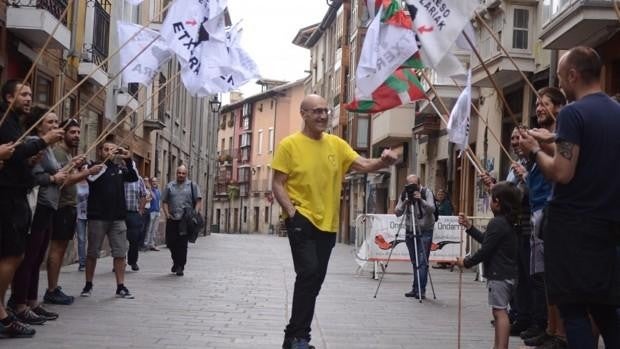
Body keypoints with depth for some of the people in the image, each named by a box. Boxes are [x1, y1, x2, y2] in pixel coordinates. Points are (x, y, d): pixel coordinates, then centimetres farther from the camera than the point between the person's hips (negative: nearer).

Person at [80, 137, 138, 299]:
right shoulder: (94, 166, 1)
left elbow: (134, 177, -2)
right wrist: (106, 161, -31)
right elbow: (90, 176, -21)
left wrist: (128, 160, -15)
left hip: (117, 218, 3)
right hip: (97, 217, -3)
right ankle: (88, 285, 18)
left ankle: (121, 287, 5)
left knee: (120, 253, 1)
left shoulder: (120, 169, 12)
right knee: (92, 253, 6)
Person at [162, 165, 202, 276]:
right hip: (172, 219, 3)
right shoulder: (170, 186, 12)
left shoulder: (192, 186, 7)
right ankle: (176, 262, 28)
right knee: (170, 242, 5)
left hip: (185, 220, -3)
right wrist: (167, 213, -2)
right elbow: (164, 201, 12)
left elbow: (198, 201, 2)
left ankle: (180, 267, 2)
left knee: (182, 244, -5)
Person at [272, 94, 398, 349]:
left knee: (315, 279, 11)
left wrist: (382, 162, -23)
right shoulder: (289, 144, -6)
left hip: (327, 223, 6)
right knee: (309, 273, -18)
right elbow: (278, 185, -6)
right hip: (302, 220, -5)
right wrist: (292, 213, -17)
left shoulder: (336, 144, 7)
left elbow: (363, 165, -2)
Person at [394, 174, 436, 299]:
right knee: (414, 262, 9)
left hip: (425, 231, -4)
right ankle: (416, 289, 16)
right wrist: (405, 202, -23)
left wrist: (421, 200, -35)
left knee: (422, 261, -10)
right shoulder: (404, 194, 2)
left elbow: (432, 209, -20)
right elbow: (397, 213, -6)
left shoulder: (426, 192, -7)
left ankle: (420, 290, -10)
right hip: (410, 231, 4)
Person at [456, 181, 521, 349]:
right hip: (508, 274, 10)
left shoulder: (496, 223, -18)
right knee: (500, 311, 16)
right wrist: (469, 227, 21)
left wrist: (466, 262, -9)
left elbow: (485, 250, -20)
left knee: (500, 311, -9)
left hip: (499, 275, -10)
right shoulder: (508, 222, 13)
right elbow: (486, 240, 20)